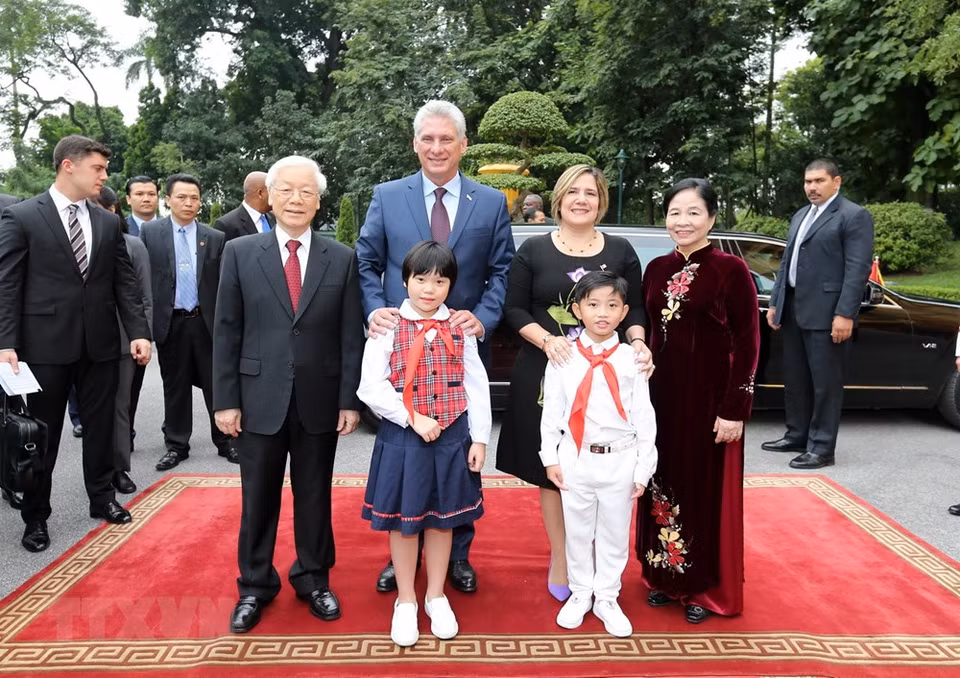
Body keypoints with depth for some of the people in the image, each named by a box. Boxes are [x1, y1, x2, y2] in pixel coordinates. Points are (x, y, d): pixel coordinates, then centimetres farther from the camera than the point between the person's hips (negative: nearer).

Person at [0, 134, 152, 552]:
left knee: (100, 426, 14)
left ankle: (102, 498, 32)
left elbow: (125, 282, 6)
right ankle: (35, 517, 23)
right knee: (41, 434, 8)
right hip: (45, 344, -3)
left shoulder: (109, 222, 8)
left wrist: (138, 331, -4)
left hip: (99, 343, 4)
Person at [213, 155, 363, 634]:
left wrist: (350, 399, -4)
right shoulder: (240, 253, 1)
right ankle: (255, 585, 29)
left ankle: (313, 578, 31)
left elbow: (351, 336, 0)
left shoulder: (342, 258, 1)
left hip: (320, 399, 1)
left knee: (314, 494, 13)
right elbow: (226, 332, 0)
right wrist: (225, 399, -4)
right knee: (258, 497, 11)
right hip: (260, 398, 0)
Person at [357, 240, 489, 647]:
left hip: (452, 437, 2)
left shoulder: (461, 329, 1)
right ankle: (405, 601, 29)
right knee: (403, 520, 9)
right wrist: (414, 419, -17)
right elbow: (371, 388, -12)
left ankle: (436, 596, 33)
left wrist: (479, 438, -2)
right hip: (402, 438, -2)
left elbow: (476, 387, 2)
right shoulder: (388, 327, -6)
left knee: (442, 518, 14)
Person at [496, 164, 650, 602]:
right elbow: (514, 309, 0)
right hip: (546, 373, -1)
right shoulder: (534, 250, 3)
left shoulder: (621, 251, 7)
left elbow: (635, 308, 9)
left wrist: (637, 341, -11)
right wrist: (546, 340, -17)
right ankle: (560, 559, 19)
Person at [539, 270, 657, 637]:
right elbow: (551, 411, 2)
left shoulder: (631, 359, -3)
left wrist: (643, 468, -1)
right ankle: (580, 594, 32)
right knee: (578, 531, 13)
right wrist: (551, 457, 0)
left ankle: (606, 598, 29)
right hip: (576, 459, 0)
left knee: (615, 533, 12)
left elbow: (644, 416, -1)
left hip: (620, 460, 0)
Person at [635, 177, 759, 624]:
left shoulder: (731, 270, -9)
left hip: (709, 400, -5)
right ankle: (664, 576, 31)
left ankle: (707, 588, 24)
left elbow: (747, 344, -10)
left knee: (707, 492, 7)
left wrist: (735, 409, -13)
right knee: (663, 487, 14)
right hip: (660, 396, 5)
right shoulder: (657, 269, 6)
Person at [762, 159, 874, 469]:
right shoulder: (800, 216, 20)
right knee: (795, 380, 14)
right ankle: (797, 436, 26)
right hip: (794, 310, 8)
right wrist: (775, 303, 15)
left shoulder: (854, 216, -5)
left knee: (825, 382, -2)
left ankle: (822, 448, 5)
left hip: (826, 312, -8)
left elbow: (858, 269, -13)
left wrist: (845, 314, -20)